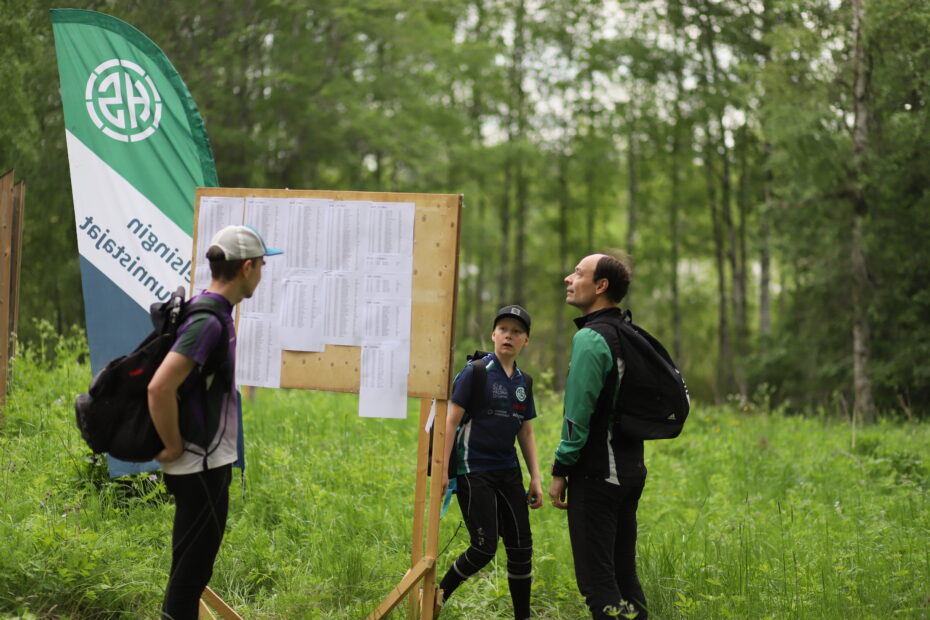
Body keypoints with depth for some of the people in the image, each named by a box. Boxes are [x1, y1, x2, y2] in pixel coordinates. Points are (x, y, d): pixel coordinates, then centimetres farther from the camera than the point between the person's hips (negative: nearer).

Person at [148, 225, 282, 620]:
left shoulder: (215, 313, 9)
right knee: (192, 568, -2)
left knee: (194, 565, 16)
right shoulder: (209, 321, -21)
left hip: (211, 462, 9)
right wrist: (173, 448, -19)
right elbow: (159, 388, -30)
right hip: (201, 467, -9)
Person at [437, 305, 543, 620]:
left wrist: (536, 478, 12)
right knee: (485, 548, -10)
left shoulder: (523, 382, 11)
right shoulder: (475, 372, -7)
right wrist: (442, 469, -15)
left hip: (508, 471, 6)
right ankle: (438, 595, 9)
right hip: (473, 472, -6)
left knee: (521, 548, 4)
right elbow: (452, 420, -9)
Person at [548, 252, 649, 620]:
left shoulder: (590, 338, -14)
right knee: (623, 574, 13)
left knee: (597, 580, -6)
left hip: (597, 475, -9)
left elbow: (578, 413, -19)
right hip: (631, 471, 9)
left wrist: (560, 471, -11)